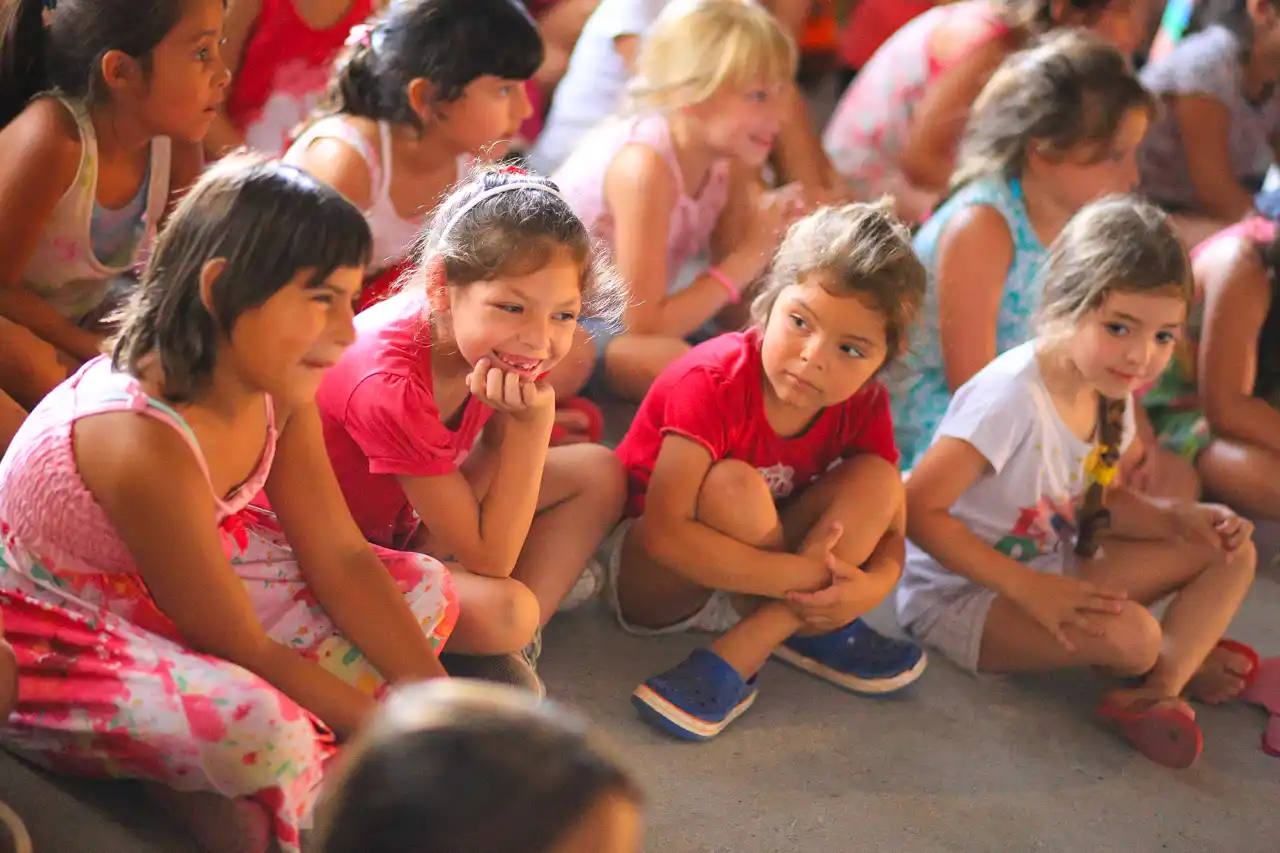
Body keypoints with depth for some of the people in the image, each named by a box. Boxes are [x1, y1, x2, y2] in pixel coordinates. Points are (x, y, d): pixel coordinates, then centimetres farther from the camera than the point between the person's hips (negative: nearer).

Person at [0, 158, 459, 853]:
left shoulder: (276, 386, -11)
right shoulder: (143, 440, -35)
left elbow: (342, 560, -4)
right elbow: (244, 649, -24)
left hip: (159, 590, 9)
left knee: (425, 588, 3)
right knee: (256, 728, -38)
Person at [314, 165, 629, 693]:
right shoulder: (392, 387, -36)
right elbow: (491, 559, -28)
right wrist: (533, 421, -32)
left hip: (410, 524, 9)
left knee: (598, 474, 2)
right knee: (500, 610, -34)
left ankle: (508, 650, -5)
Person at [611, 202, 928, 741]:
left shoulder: (864, 405, -10)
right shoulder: (713, 383, -27)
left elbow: (890, 529, -7)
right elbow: (664, 532, -35)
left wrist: (871, 585, -31)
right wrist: (802, 577, -37)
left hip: (763, 584, 6)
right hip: (650, 576, -5)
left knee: (875, 476, -19)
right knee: (733, 486, -35)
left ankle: (736, 658, -27)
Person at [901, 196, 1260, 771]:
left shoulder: (1111, 394, -2)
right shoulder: (1011, 397, -29)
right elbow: (918, 511, -29)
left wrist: (1179, 520, -6)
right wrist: (1029, 590, -31)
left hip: (1054, 573, 9)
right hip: (959, 594, -9)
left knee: (1231, 554, 3)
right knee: (1131, 633, -32)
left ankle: (1159, 687, -15)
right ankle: (1182, 660, 5)